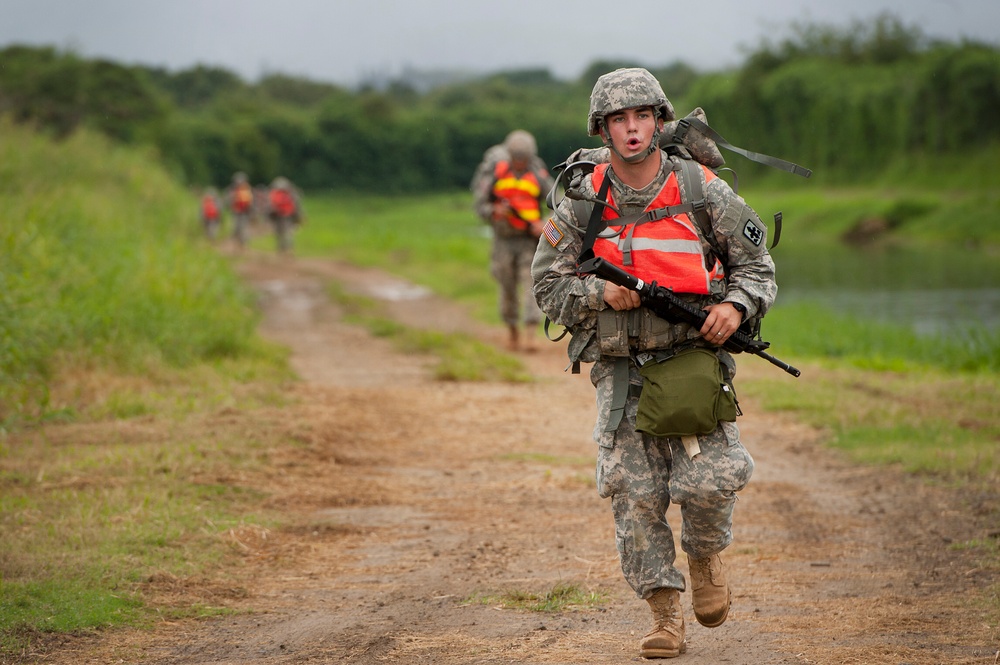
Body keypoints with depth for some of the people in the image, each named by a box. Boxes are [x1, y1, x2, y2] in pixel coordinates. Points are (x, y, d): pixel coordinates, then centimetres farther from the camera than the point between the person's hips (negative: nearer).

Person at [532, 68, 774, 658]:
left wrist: (735, 305, -13)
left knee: (709, 481, -14)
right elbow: (549, 284, 6)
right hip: (620, 369, 1)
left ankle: (706, 554, 20)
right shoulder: (583, 202, 2)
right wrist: (601, 294, -12)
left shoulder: (702, 191, -1)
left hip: (694, 360, -1)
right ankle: (666, 615, 8)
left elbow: (757, 265, 7)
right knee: (634, 493, -4)